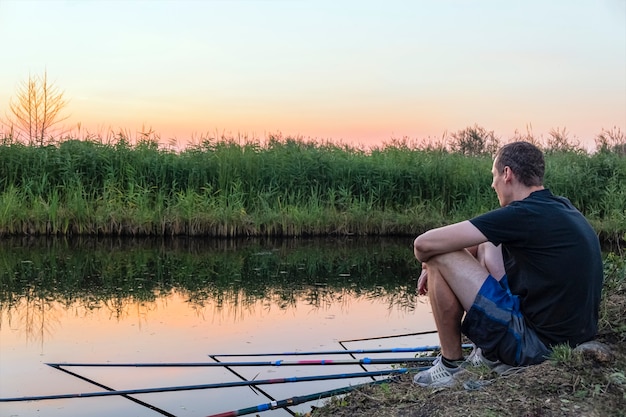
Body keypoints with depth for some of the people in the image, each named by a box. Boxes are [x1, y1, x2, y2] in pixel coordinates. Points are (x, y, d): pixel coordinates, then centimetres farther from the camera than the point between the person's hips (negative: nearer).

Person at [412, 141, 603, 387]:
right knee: (486, 246, 21)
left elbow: (424, 244, -18)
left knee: (440, 258, -9)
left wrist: (428, 262, 6)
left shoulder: (524, 214, -19)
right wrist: (434, 268, 14)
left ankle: (451, 367, 4)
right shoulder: (561, 208, 9)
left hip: (537, 344, -9)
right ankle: (491, 355, 20)